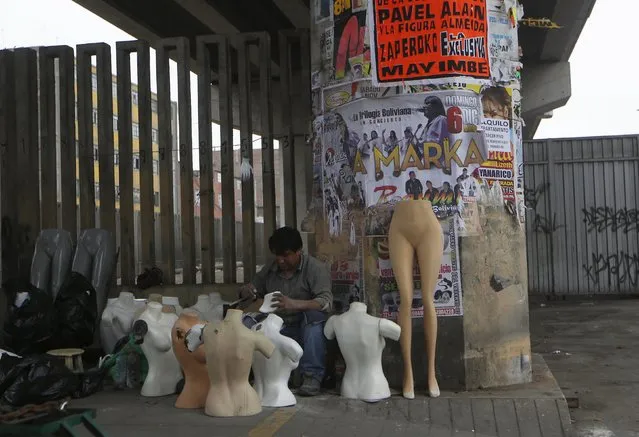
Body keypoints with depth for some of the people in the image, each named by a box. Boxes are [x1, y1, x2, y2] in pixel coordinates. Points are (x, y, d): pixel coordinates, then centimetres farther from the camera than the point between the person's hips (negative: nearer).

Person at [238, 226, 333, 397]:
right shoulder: (270, 269, 7)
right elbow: (254, 288, 17)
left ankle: (312, 377, -29)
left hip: (309, 329, -3)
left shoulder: (315, 268, -10)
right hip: (279, 328, 4)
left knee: (314, 313, -36)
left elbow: (326, 302, -24)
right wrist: (246, 291, -11)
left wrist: (295, 304, -42)